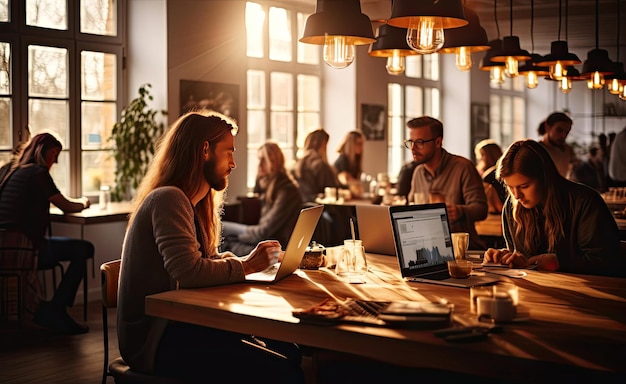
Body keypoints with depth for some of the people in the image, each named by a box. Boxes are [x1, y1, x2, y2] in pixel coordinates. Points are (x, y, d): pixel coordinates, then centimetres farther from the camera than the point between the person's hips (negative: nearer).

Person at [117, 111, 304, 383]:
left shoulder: (190, 202, 16)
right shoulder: (168, 199, -15)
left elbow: (209, 260, 12)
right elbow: (189, 273, -26)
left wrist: (252, 259, -3)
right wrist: (246, 266, -14)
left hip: (174, 325, 10)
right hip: (154, 340, -10)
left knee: (288, 351, -4)